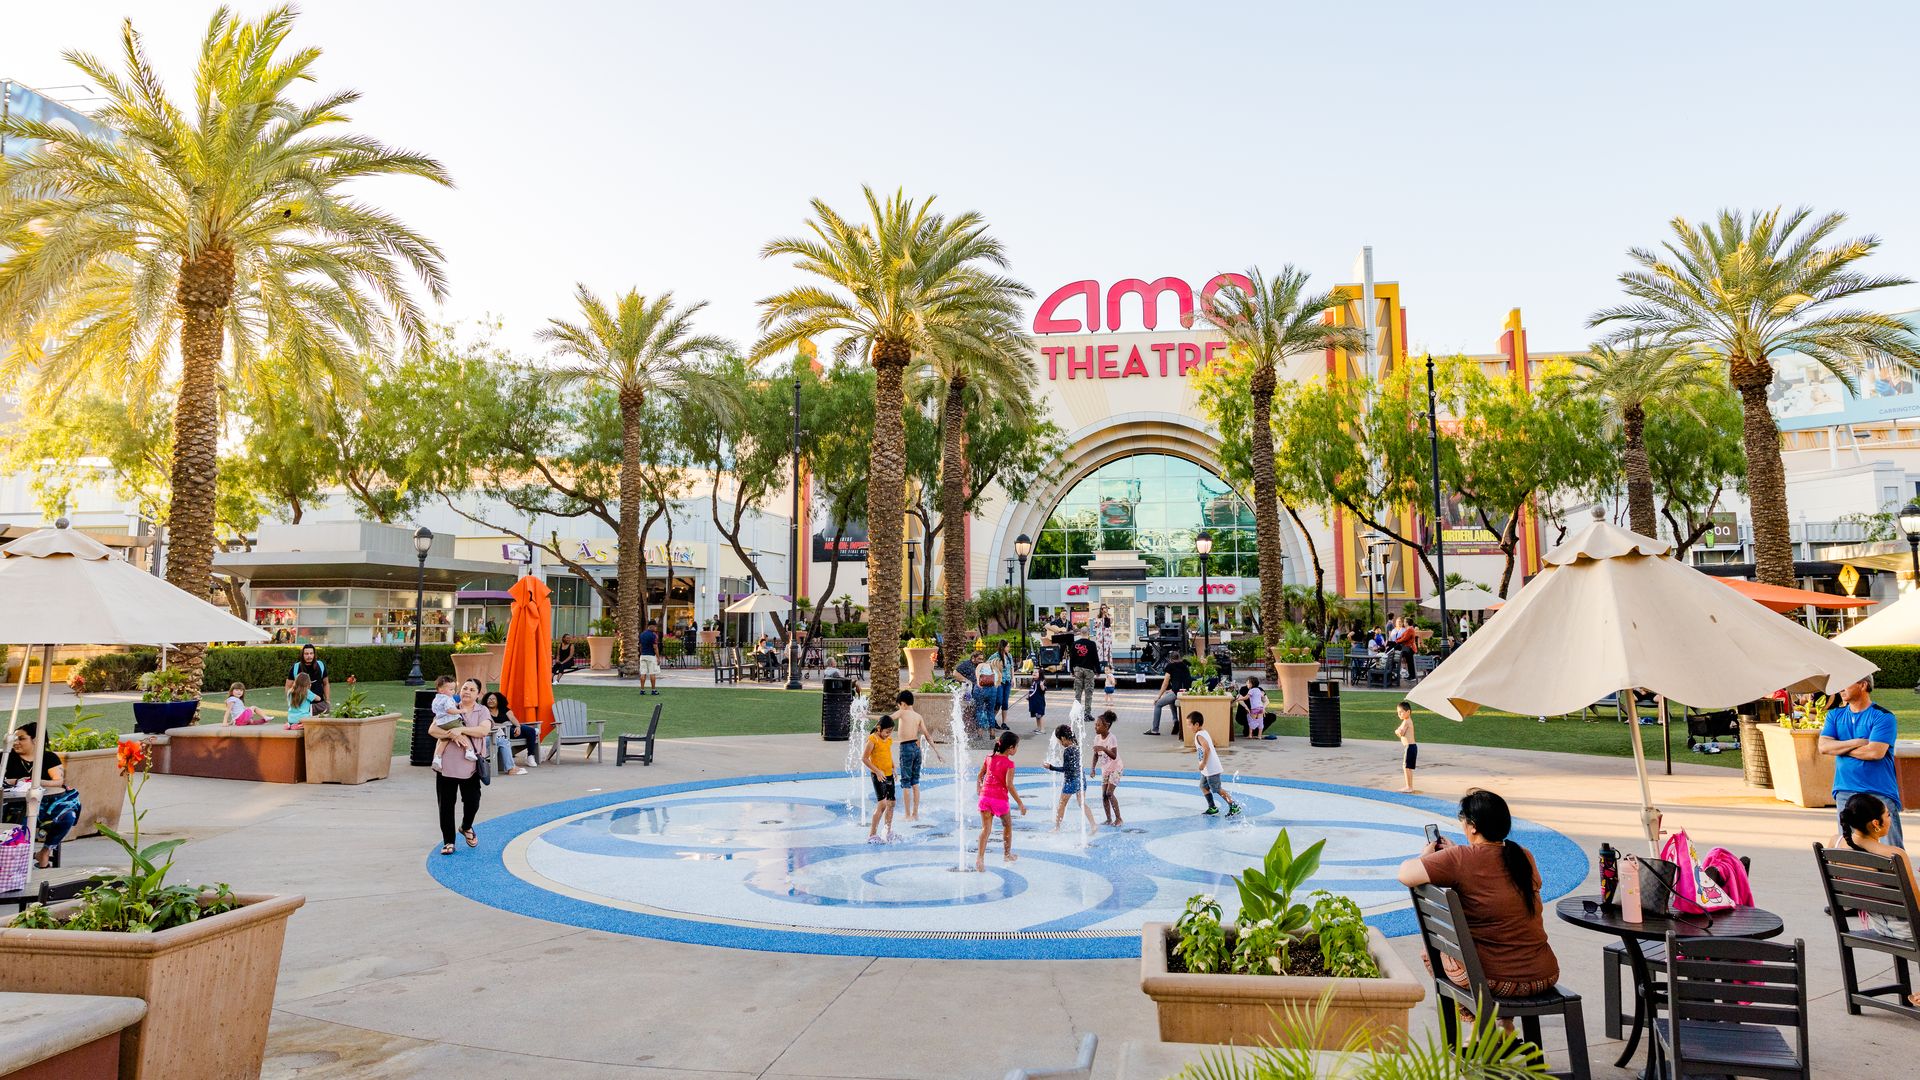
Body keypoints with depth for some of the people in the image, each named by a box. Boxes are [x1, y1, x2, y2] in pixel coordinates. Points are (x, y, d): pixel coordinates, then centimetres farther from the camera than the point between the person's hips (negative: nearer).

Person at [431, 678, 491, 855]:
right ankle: (448, 841, 17)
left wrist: (461, 729, -21)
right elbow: (432, 729, -2)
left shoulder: (482, 711, 4)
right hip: (446, 764, 1)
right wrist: (451, 734, -18)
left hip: (470, 765, -1)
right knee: (446, 805, 4)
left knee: (472, 802, 1)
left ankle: (466, 827, 34)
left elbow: (483, 730, -13)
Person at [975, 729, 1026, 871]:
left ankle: (980, 857, -15)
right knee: (1007, 825, 20)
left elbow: (979, 777, 13)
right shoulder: (1009, 763, -10)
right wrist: (1020, 803, -12)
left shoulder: (989, 758, 7)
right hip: (1000, 798, -4)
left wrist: (980, 791, 28)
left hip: (985, 796, 4)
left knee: (986, 828, 2)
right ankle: (1007, 854, 33)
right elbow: (1009, 785, -17)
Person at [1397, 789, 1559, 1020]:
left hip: (1495, 981, -5)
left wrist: (1426, 855, 2)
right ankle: (1506, 1028, 40)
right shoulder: (1524, 857, 3)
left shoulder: (1460, 858, -16)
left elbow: (1405, 875, -18)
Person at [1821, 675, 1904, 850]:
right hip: (1845, 792, 5)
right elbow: (1823, 746, -1)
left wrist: (1839, 747, -6)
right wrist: (1857, 742, -12)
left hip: (1880, 792, -5)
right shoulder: (1835, 714, 10)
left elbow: (1875, 752, -18)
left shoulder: (1883, 717, -6)